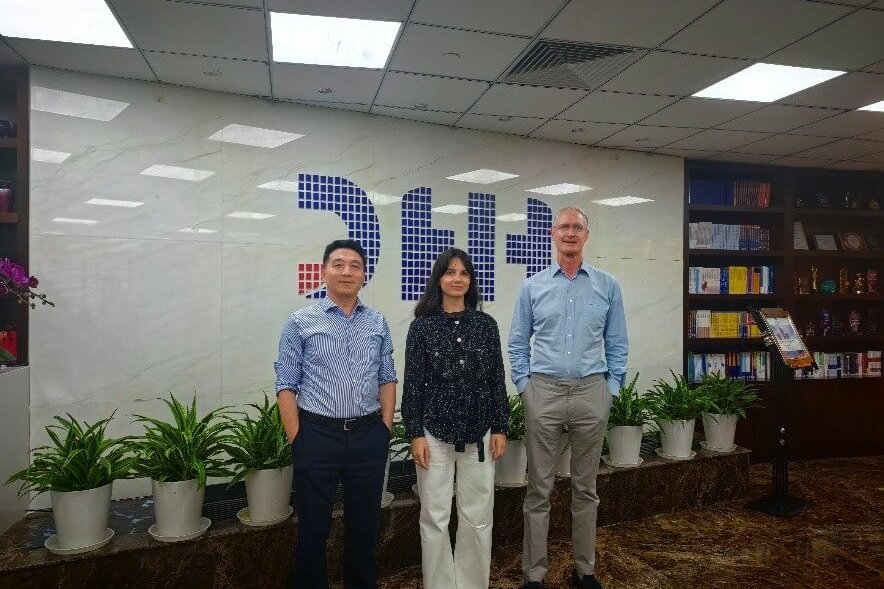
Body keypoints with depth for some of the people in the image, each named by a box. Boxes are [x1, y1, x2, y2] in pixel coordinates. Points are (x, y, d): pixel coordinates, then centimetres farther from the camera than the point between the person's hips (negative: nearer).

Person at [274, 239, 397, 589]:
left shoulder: (378, 323, 6)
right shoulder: (301, 322, -3)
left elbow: (387, 378, 8)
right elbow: (286, 386, -4)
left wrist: (385, 429, 2)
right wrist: (297, 440, -8)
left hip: (369, 435, 3)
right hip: (317, 435, -2)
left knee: (365, 523, 16)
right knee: (313, 526, 12)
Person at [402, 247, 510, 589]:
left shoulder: (486, 324, 3)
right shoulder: (422, 326, -3)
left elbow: (497, 379, 5)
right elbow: (412, 384, -3)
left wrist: (500, 428, 2)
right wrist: (415, 434, -6)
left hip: (479, 433, 2)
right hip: (435, 433, -1)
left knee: (478, 517, 10)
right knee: (435, 518, 8)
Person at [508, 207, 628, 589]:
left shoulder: (608, 286, 5)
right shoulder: (532, 286, 4)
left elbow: (617, 344, 8)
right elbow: (518, 344, 7)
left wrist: (611, 388, 1)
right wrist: (524, 386, 0)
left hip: (591, 392, 1)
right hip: (544, 392, -1)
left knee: (585, 486, 13)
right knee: (539, 488, 5)